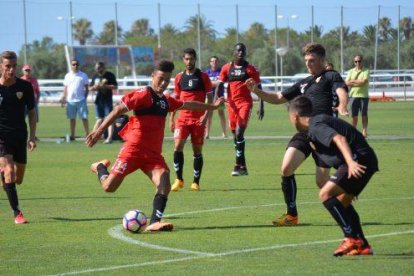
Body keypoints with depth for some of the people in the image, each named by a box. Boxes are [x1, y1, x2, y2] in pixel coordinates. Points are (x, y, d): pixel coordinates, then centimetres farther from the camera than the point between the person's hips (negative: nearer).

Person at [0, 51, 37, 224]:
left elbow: (32, 112, 6)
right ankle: (17, 213, -16)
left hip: (20, 136, 3)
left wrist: (32, 137, 0)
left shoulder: (25, 86, -2)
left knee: (18, 179, 8)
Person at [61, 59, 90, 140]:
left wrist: (85, 97, -4)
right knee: (72, 118, 6)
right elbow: (65, 88, 12)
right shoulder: (68, 76, 10)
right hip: (70, 100, 3)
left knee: (84, 117, -6)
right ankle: (72, 135, 10)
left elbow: (86, 87, 5)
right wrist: (63, 98, 2)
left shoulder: (83, 75, 3)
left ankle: (87, 134, -5)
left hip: (81, 100, -3)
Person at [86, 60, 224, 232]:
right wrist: (99, 130, -22)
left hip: (154, 154, 6)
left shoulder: (166, 101, 15)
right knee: (109, 187, -6)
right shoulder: (144, 95, -8)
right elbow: (119, 110, -14)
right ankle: (101, 167, 27)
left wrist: (212, 106, 45)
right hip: (134, 149, -6)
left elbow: (188, 105, 33)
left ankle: (154, 222, -17)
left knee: (164, 185, -18)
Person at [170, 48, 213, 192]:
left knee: (197, 151, 3)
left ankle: (196, 182, 12)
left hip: (198, 119, -2)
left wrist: (206, 115, -13)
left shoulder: (203, 76, 0)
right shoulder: (179, 77, 8)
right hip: (183, 118, 2)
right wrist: (171, 118, 9)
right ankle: (179, 180, -3)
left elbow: (210, 98, 0)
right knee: (177, 147, -13)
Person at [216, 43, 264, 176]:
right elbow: (219, 85, 6)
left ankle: (238, 165, -18)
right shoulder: (227, 68, 8)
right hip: (232, 103, 4)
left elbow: (258, 88, 5)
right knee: (235, 135, 7)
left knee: (239, 133, -19)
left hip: (245, 102, -3)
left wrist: (261, 106, -1)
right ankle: (243, 166, 17)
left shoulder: (250, 69, 2)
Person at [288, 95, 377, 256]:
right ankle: (362, 246, 20)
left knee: (326, 194, -14)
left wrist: (351, 162, -38)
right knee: (343, 202, 20)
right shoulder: (320, 121, 25)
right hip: (366, 161, 10)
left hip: (359, 158, -10)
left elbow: (339, 139, -25)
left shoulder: (315, 126, -7)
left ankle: (352, 238, -17)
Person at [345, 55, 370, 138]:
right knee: (354, 115, 2)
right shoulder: (351, 71, 14)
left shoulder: (366, 71, 3)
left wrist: (353, 81, -4)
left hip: (363, 96, -3)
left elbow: (364, 81, -13)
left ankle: (364, 131, 0)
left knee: (364, 115, -3)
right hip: (353, 96, 3)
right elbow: (347, 83, 2)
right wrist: (359, 83, -8)